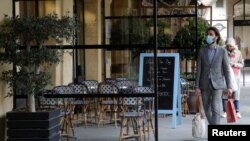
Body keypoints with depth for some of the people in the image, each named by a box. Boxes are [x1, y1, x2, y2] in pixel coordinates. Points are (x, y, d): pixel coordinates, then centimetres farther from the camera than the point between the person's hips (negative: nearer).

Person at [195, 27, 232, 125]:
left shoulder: (222, 51, -1)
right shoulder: (202, 51, 4)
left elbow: (226, 69, -1)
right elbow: (198, 70, 1)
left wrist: (229, 87, -5)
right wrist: (197, 87, -4)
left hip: (217, 85, -2)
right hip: (205, 85, 3)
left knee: (215, 109, -15)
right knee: (207, 110, 9)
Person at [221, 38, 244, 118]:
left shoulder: (238, 53, 4)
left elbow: (241, 65, 4)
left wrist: (234, 64, -12)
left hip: (235, 76, 0)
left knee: (236, 94, -3)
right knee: (224, 94, -2)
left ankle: (237, 112, 2)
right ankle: (225, 111, 4)